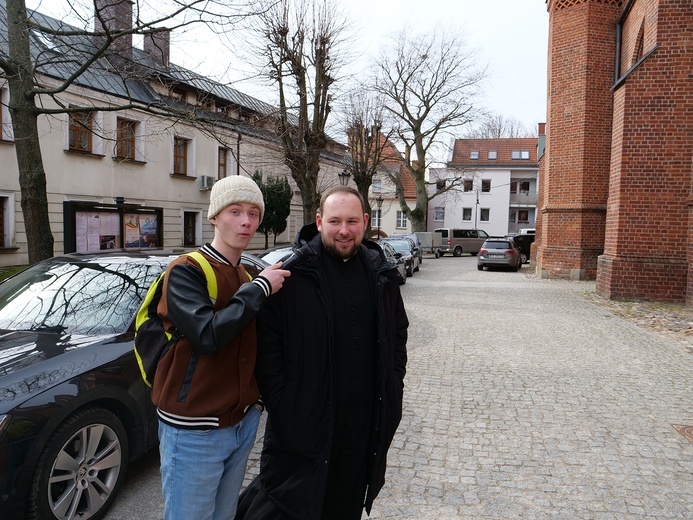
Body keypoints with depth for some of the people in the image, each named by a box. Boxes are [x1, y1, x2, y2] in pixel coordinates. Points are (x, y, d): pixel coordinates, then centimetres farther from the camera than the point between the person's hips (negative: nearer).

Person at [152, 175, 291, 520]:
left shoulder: (249, 278, 8)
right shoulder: (185, 271, -13)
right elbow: (209, 336, -28)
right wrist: (260, 288, -20)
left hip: (244, 422, 6)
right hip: (195, 431, -6)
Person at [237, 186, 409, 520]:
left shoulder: (381, 275, 3)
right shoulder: (293, 272, -13)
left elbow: (398, 335, 13)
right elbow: (266, 344, -12)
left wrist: (392, 392, 7)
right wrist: (280, 404, -13)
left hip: (365, 426, 5)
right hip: (302, 422, -5)